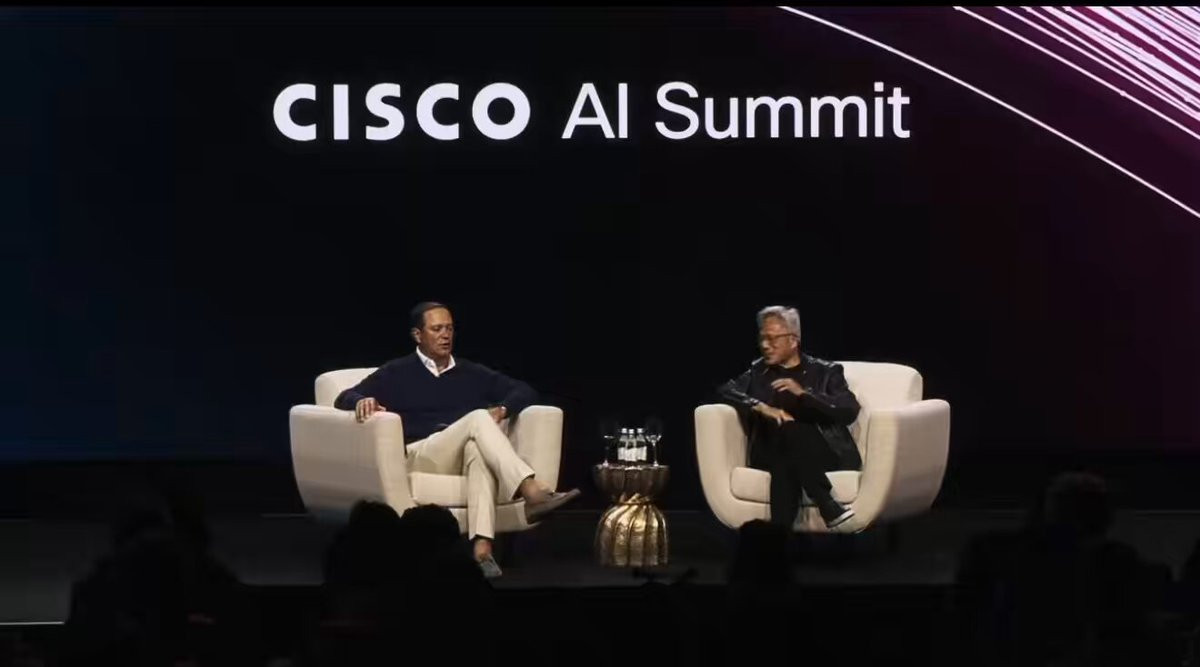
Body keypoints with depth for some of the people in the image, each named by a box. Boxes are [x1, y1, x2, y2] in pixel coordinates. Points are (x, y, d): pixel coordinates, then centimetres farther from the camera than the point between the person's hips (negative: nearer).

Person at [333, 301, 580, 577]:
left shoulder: (473, 373, 22)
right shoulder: (396, 373, 14)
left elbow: (524, 392, 19)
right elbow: (344, 398, 5)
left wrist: (502, 409, -4)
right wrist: (362, 401, -21)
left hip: (467, 455, 3)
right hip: (418, 457, -3)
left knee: (478, 449, -38)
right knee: (478, 419, -30)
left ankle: (482, 547, -55)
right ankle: (533, 494, -48)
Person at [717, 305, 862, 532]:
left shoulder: (825, 372, 14)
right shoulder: (758, 371, 21)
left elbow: (849, 411, -1)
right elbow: (726, 391, 4)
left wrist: (803, 393, -12)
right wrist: (761, 407, -14)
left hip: (824, 453, -1)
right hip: (772, 453, 1)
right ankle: (830, 510, -43)